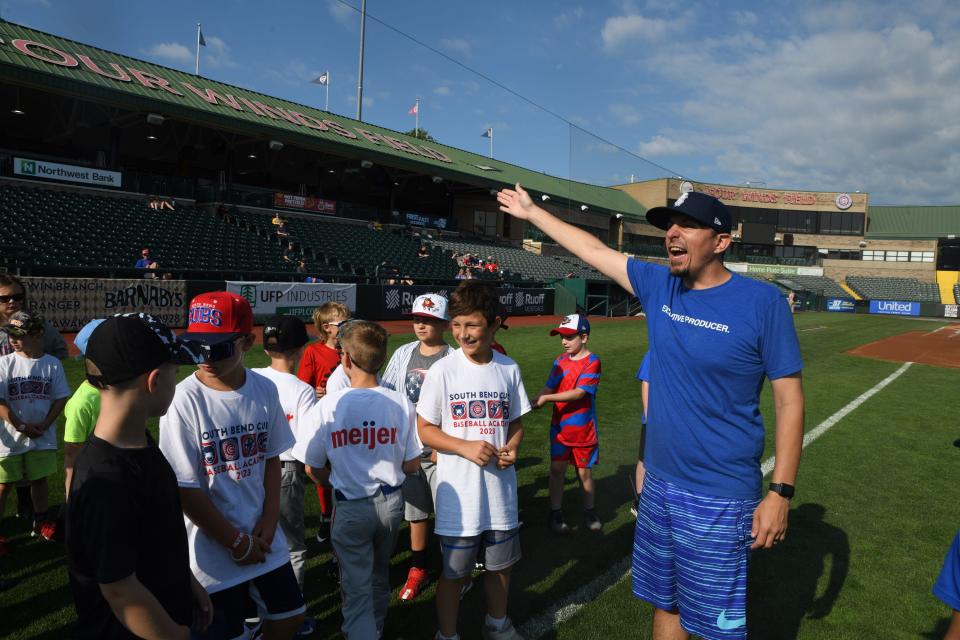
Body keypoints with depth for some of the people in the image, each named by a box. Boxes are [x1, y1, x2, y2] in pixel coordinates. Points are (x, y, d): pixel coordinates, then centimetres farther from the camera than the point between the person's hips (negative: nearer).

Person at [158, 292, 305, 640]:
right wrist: (237, 542, -10)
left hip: (265, 539, 5)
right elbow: (185, 489, -16)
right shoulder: (183, 400, -20)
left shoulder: (265, 390, -5)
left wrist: (270, 519, -4)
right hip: (213, 546, -5)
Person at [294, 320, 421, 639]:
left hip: (351, 507, -3)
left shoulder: (327, 406, -18)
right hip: (391, 502, 4)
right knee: (380, 575, 27)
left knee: (356, 586, 11)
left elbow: (313, 469, -8)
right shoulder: (401, 403, -13)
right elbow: (412, 465, -4)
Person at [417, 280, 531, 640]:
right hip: (459, 494, -3)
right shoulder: (442, 370, -11)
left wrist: (512, 448, -11)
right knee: (454, 572, 10)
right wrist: (466, 447, -21)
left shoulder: (509, 369, -2)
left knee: (500, 565, 21)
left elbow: (516, 422, 9)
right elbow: (424, 430, -7)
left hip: (500, 490, 4)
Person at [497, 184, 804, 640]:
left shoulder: (762, 302, -12)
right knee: (665, 603, 20)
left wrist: (781, 492, -12)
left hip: (719, 499, -5)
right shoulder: (659, 285, 2)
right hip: (658, 483, 5)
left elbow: (789, 400, -10)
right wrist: (532, 213, 20)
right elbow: (594, 250, 12)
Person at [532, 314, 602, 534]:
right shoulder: (560, 361, 3)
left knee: (584, 472, 10)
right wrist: (532, 403, -18)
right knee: (557, 469, 6)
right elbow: (548, 388, -1)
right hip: (559, 427, 4)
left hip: (583, 428, -4)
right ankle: (556, 513, 21)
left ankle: (590, 512, 30)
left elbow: (579, 393, -22)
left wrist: (547, 398, -24)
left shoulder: (592, 362, -14)